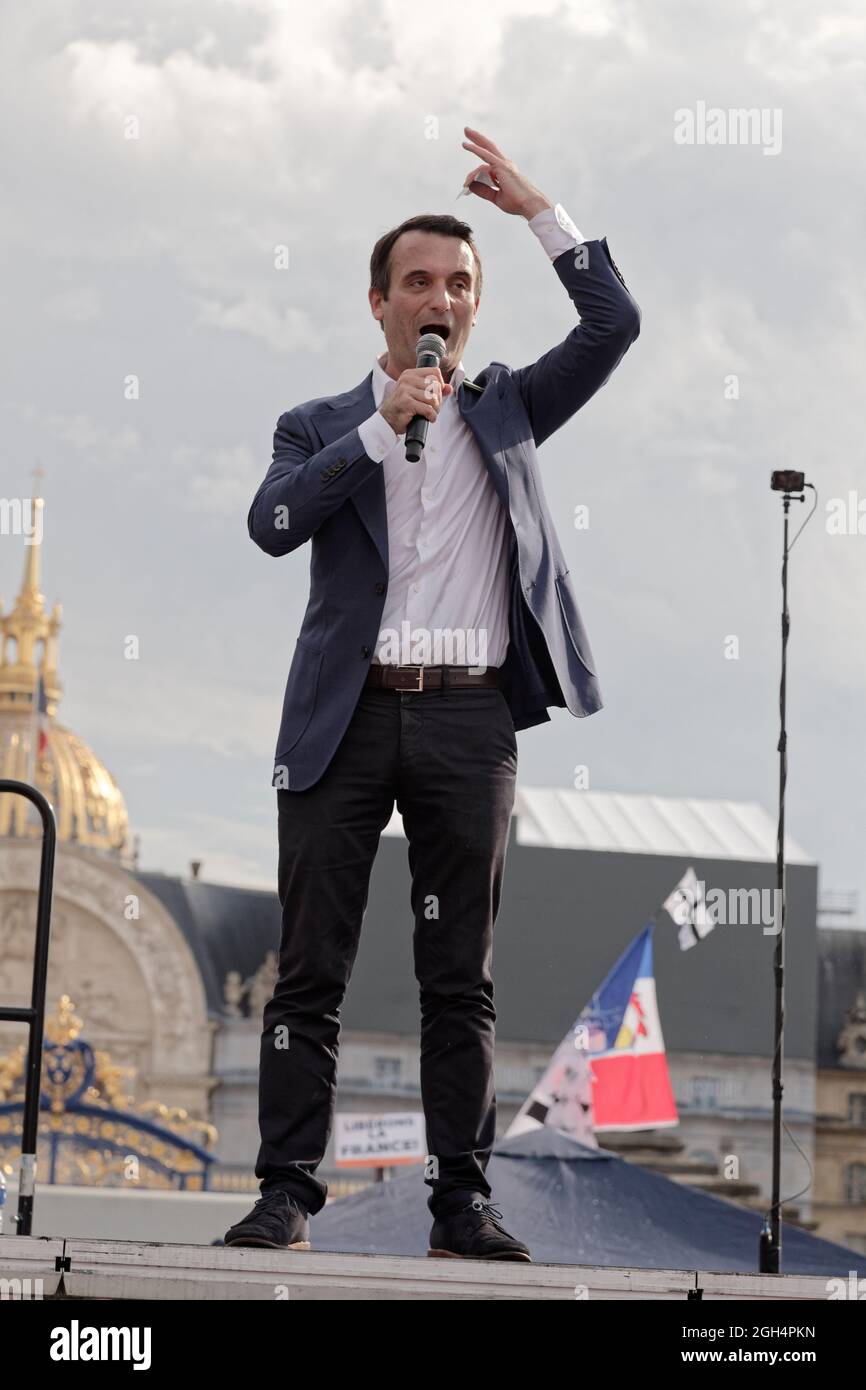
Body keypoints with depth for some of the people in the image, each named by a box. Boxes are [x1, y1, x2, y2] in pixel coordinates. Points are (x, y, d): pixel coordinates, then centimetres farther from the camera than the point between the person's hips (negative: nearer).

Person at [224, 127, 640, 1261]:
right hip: (346, 715, -1)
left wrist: (539, 211, 3)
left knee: (461, 979, 2)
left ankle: (462, 1200, 5)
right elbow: (273, 522, -6)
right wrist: (383, 426, -11)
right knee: (311, 973, -3)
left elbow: (614, 326, 5)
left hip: (470, 717, 1)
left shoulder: (507, 409, 17)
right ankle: (287, 1194, -1)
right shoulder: (323, 426, 14)